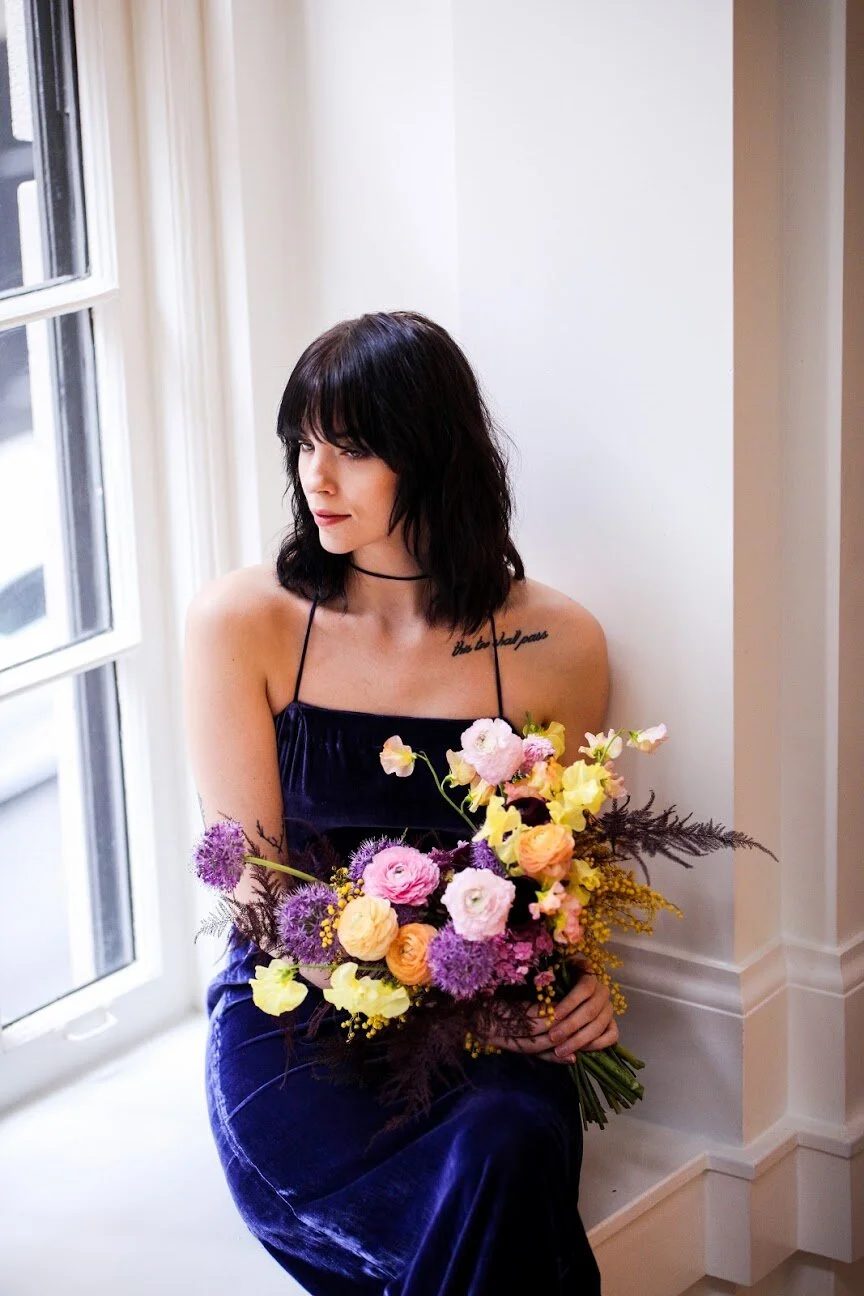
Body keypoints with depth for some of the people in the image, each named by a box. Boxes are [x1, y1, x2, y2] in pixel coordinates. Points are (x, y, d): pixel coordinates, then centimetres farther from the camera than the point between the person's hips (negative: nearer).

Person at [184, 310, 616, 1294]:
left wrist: (581, 976, -7)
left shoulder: (555, 644, 2)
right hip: (293, 1012, -2)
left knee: (513, 1138, -33)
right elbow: (255, 875, -2)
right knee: (494, 1170, -31)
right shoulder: (240, 623, -3)